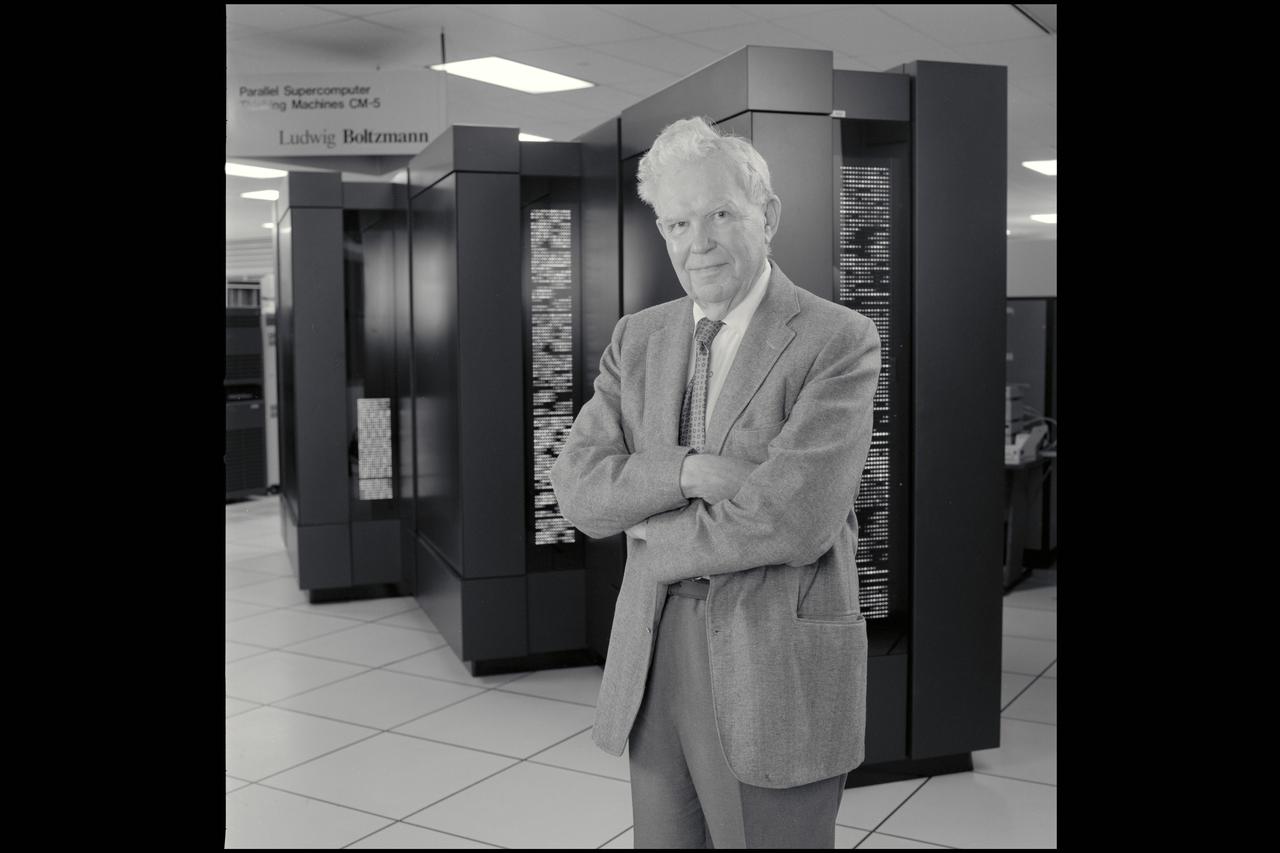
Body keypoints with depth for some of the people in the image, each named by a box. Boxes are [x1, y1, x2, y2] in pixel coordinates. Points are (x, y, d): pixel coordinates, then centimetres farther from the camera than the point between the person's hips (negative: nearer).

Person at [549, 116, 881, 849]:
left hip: (779, 674, -4)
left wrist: (655, 537, -8)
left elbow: (794, 517, -20)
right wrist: (688, 471, -19)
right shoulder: (638, 338, 7)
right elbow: (578, 486, -2)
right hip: (652, 665, 5)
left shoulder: (840, 340, -10)